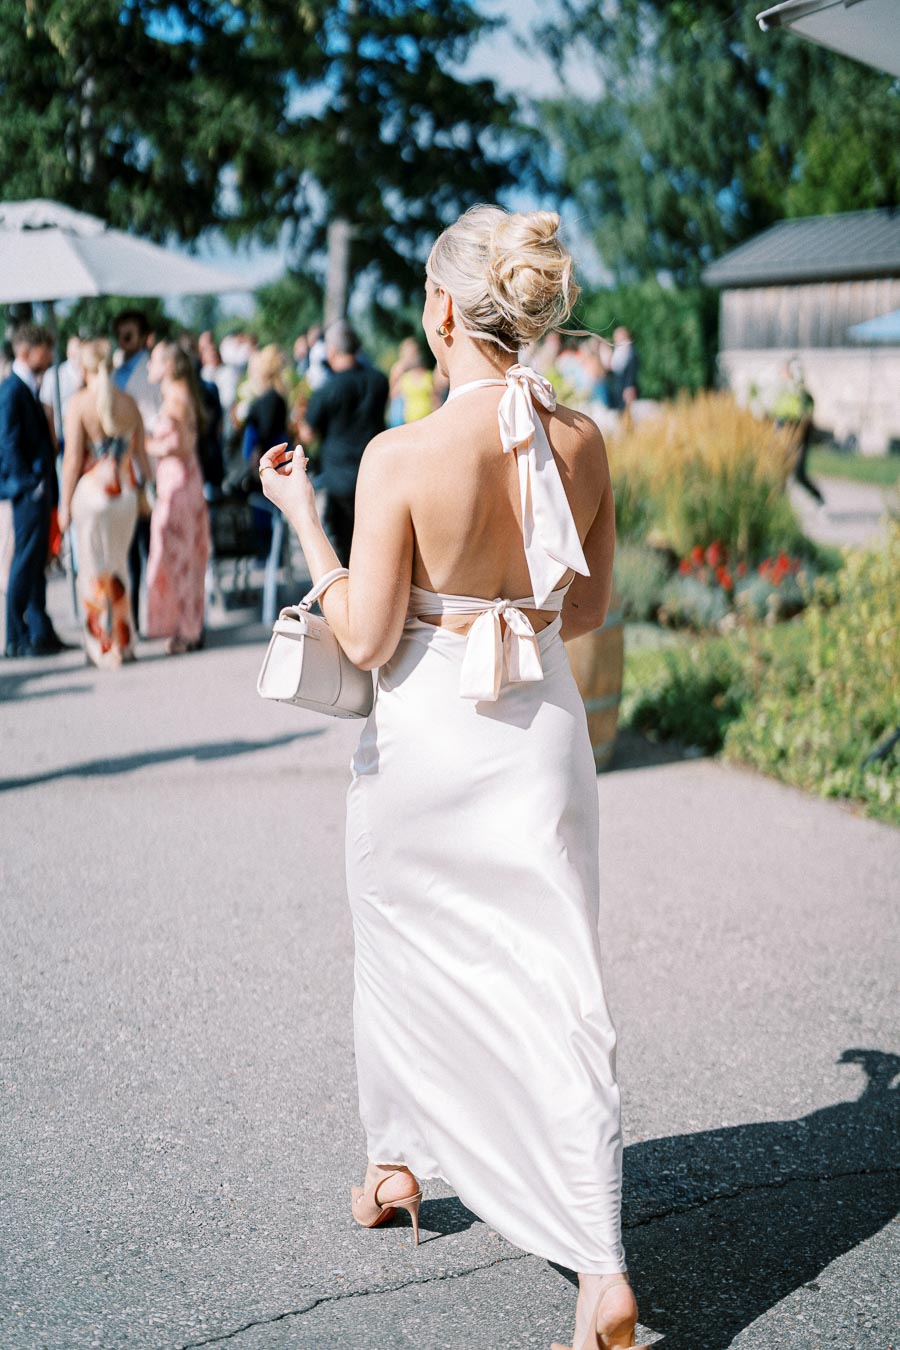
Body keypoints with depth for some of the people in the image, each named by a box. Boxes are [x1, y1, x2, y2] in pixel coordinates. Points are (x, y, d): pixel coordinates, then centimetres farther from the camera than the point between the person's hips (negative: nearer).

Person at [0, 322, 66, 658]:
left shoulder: (29, 388, 15)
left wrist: (45, 485, 15)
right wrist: (29, 483, -18)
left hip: (38, 488, 9)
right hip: (28, 491, -9)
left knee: (36, 563, 13)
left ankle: (40, 633, 20)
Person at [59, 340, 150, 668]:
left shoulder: (79, 402, -9)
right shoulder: (129, 403, 3)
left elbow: (73, 458, -10)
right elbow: (140, 453, 6)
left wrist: (65, 503, -4)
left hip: (91, 490, -4)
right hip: (125, 491, 4)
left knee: (94, 569, 5)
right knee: (119, 565, 16)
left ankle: (103, 646, 7)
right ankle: (124, 643, 19)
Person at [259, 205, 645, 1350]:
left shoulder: (402, 457, -19)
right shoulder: (583, 443, -4)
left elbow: (366, 639, -14)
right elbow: (589, 609, 6)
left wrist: (300, 514, -4)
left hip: (425, 736, -3)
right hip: (541, 728, 3)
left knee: (405, 956, 21)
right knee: (556, 986, 5)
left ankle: (396, 1168, 42)